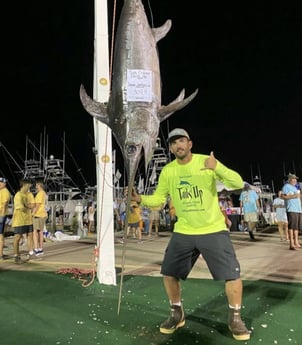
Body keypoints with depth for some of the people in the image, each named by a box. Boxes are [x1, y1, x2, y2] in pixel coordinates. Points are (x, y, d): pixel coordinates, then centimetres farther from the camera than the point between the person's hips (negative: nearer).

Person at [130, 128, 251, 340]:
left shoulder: (207, 162, -12)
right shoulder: (167, 171, -2)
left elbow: (238, 184, -16)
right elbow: (158, 199, 5)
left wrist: (218, 167, -34)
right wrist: (140, 199, -14)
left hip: (214, 230, -2)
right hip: (183, 232, 3)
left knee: (232, 274, -2)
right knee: (169, 274, 5)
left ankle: (235, 318, 25)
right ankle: (177, 314, 30)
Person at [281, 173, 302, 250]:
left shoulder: (296, 187, 26)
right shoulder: (286, 186, -1)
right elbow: (283, 196, -12)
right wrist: (293, 196, -17)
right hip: (291, 209, -9)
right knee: (292, 226, -13)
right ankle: (291, 244, -14)